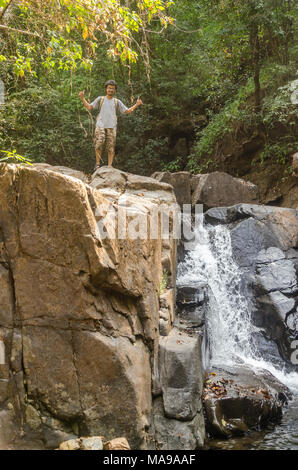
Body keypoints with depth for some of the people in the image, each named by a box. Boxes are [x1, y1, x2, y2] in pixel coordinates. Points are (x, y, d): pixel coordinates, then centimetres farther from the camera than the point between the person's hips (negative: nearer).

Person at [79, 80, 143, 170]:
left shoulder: (117, 102, 18)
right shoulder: (100, 99, 16)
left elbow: (127, 111, 15)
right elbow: (89, 107, 10)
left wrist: (136, 105, 4)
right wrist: (82, 98, -2)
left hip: (111, 126, 2)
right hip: (100, 125, -1)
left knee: (111, 147, -4)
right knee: (99, 144, -18)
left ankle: (109, 166, -2)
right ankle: (97, 164, -8)